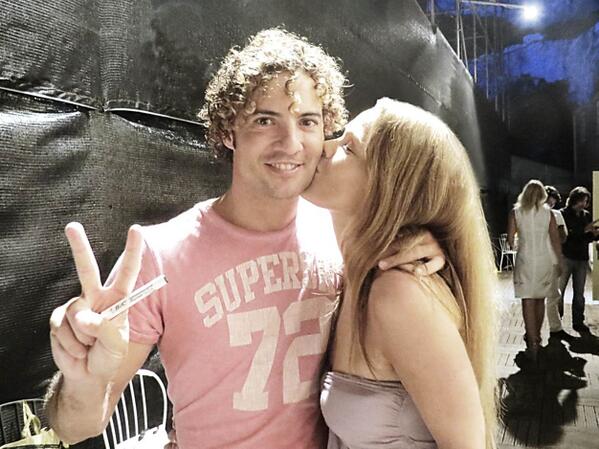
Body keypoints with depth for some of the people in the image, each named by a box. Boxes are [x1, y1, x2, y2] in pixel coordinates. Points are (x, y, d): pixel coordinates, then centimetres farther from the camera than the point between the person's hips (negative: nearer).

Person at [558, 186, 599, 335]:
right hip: (566, 257, -5)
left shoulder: (586, 215, 11)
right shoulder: (563, 214, -5)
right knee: (559, 290, -2)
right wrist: (583, 230, -20)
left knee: (579, 293, 10)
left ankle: (578, 322, 19)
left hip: (582, 258, 5)